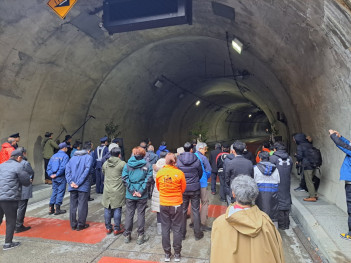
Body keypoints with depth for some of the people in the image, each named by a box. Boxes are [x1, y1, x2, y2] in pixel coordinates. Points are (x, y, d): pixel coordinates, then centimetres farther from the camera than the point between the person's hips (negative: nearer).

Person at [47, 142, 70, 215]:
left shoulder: (54, 156, 12)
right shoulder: (65, 156, -10)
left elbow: (49, 166, 9)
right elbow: (63, 167, -20)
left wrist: (50, 174, 4)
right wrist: (57, 174, -13)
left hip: (54, 177, 7)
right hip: (61, 177, -7)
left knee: (54, 192, 14)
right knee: (60, 192, 1)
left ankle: (51, 208, 17)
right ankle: (57, 208, 5)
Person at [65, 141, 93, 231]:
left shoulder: (73, 157, 13)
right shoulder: (89, 157, -5)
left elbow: (67, 169, 3)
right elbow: (86, 170, -17)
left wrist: (71, 182, -4)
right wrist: (79, 183, -14)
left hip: (72, 186, 5)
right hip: (83, 186, -5)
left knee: (73, 205, 14)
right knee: (82, 205, 5)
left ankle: (73, 224, 23)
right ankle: (80, 225, 13)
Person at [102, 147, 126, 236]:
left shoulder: (105, 163, 3)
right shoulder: (122, 163, -13)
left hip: (107, 190, 4)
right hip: (118, 191, -4)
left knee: (107, 209, 13)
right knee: (117, 209, 6)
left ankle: (108, 228, 24)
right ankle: (117, 229, 15)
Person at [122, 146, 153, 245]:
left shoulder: (127, 165, -1)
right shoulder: (147, 165, -4)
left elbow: (125, 178, -6)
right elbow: (148, 179, -11)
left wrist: (132, 190, -7)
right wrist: (141, 191, -10)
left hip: (130, 195, 1)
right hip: (142, 196, -1)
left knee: (129, 214, 13)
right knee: (141, 214, 8)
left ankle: (127, 235, 24)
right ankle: (140, 236, 16)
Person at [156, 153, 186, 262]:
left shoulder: (159, 173, -9)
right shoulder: (180, 173, -14)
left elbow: (158, 187, 6)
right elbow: (183, 189, 0)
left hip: (163, 204, 1)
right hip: (177, 204, -1)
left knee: (165, 229, 14)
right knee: (177, 229, 12)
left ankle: (167, 254, 25)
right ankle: (177, 254, 23)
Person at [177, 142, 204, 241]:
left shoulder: (178, 160, -10)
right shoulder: (196, 160, -11)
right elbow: (200, 174, 2)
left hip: (182, 189, 1)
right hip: (195, 189, -1)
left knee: (183, 210, 13)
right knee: (195, 211, 11)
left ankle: (182, 234, 23)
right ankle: (197, 234, 21)